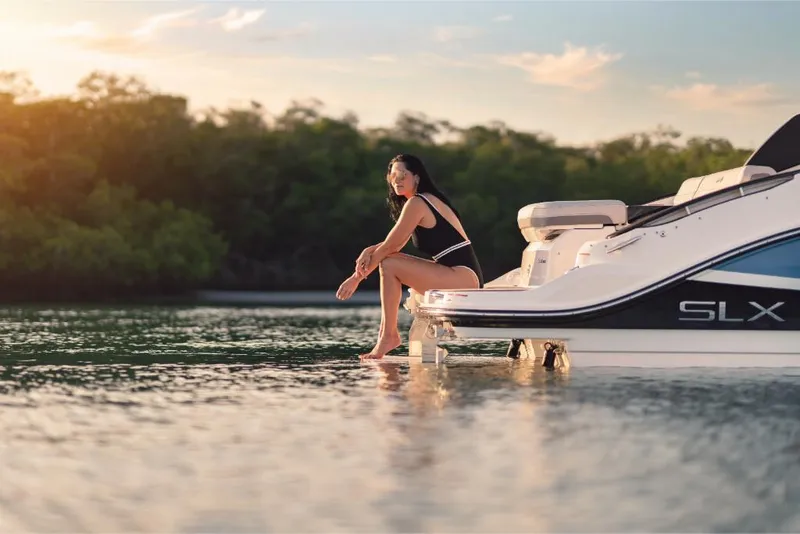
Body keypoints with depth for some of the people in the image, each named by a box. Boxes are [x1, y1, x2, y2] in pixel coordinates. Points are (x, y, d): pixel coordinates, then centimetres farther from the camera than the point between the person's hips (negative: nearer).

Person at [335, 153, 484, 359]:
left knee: (389, 265, -14)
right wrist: (369, 250, 1)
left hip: (462, 277, -10)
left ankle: (389, 335, -9)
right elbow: (394, 245, 20)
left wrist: (357, 277, -3)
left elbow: (391, 245, -10)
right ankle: (385, 330, 7)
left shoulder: (416, 203, -10)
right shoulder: (430, 199, 20)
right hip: (465, 276, 10)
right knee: (391, 259, 13)